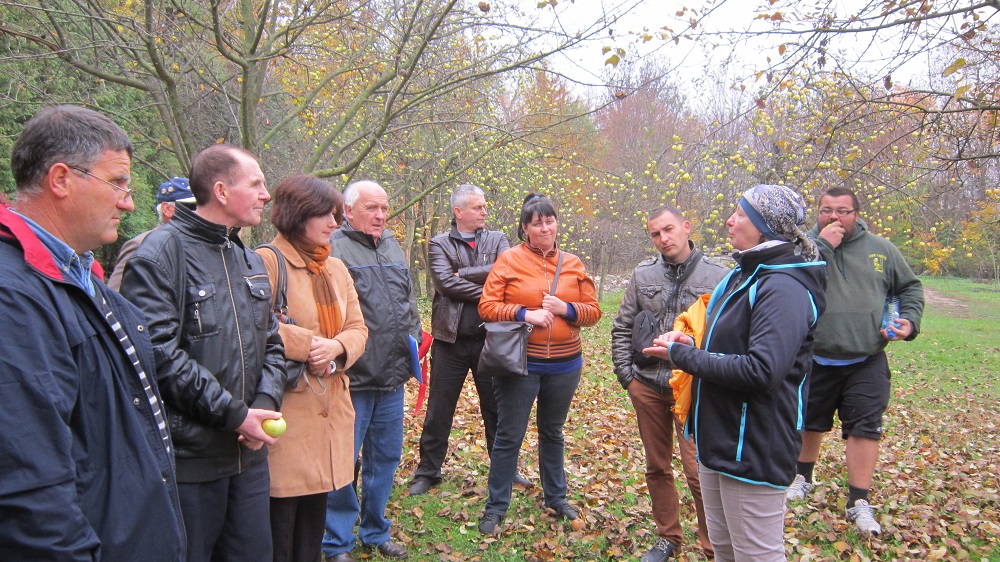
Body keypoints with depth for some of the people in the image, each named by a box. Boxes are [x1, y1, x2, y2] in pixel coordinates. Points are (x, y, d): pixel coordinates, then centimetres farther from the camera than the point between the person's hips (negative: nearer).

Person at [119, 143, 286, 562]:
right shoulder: (162, 252, -12)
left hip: (250, 453, 7)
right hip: (188, 458, -7)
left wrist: (265, 403, -3)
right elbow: (158, 353, -21)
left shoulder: (251, 262, 13)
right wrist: (233, 414, -18)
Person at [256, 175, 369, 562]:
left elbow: (357, 329, 11)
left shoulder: (336, 268, 14)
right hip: (287, 411, -7)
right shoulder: (267, 261, -10)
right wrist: (310, 345, -15)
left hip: (330, 410, 7)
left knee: (312, 529, 18)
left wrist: (336, 348, -9)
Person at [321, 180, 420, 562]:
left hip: (392, 377, 7)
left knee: (385, 457, 17)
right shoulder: (334, 249, -11)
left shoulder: (394, 249, 13)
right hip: (352, 379, -7)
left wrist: (414, 337, 11)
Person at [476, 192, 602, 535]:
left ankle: (556, 497, 38)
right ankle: (496, 508, 19)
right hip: (520, 364, -3)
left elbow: (593, 311, 5)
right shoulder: (509, 260, -6)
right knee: (509, 437, 4)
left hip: (565, 365, 4)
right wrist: (524, 314, -21)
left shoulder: (573, 264, 4)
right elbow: (487, 306, -9)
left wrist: (566, 309, -14)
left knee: (553, 433, 20)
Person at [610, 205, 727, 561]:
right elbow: (622, 327, 11)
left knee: (699, 472, -4)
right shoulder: (643, 276, 5)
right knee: (657, 467, 15)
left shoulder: (718, 276, -4)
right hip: (647, 386, 4)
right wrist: (624, 372, 5)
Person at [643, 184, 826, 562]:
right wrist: (692, 344, 1)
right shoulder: (744, 275, 11)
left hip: (754, 448, -10)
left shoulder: (783, 287, -20)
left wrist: (681, 355, -20)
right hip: (718, 436, 10)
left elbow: (762, 370, -30)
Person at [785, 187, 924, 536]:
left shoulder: (881, 249, 3)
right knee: (810, 422, 16)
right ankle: (803, 477, 39)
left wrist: (910, 320, -2)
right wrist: (822, 245, -24)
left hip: (866, 363, 1)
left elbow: (910, 286, 14)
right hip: (815, 361, 0)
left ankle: (859, 502, 11)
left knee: (865, 427, 0)